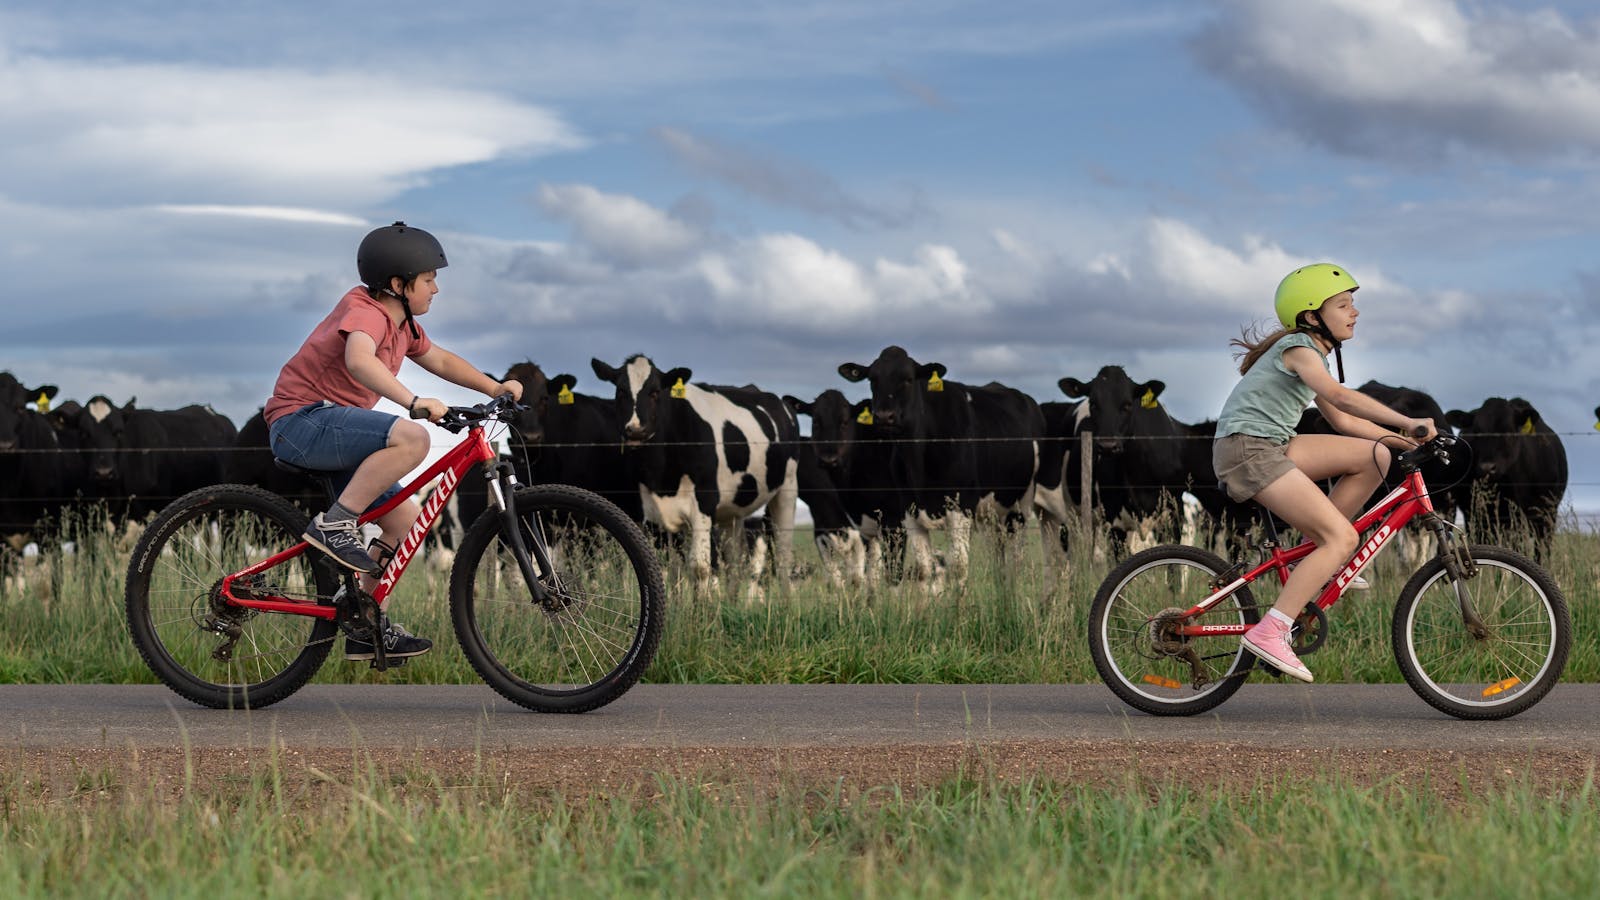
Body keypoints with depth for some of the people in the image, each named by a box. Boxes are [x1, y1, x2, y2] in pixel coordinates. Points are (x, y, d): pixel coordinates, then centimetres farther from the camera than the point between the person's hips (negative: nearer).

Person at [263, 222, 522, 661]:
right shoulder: (366, 310, -16)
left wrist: (495, 388, 16)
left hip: (329, 434, 10)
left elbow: (439, 359, 29)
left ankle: (363, 626, 15)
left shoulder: (402, 322, 15)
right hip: (301, 421, -10)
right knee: (411, 438, -30)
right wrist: (415, 402, -48)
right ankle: (334, 524, -22)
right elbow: (358, 360, -37)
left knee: (406, 518, 7)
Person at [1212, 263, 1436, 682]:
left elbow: (1343, 421, 19)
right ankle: (1268, 633, -21)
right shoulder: (1297, 348, -11)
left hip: (1274, 445, 9)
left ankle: (1319, 560, 6)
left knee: (1373, 454, 1)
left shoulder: (1312, 353, 20)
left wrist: (1403, 439, 8)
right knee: (1343, 537, -16)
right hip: (1246, 448, -9)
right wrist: (1409, 423, -31)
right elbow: (1341, 397, -27)